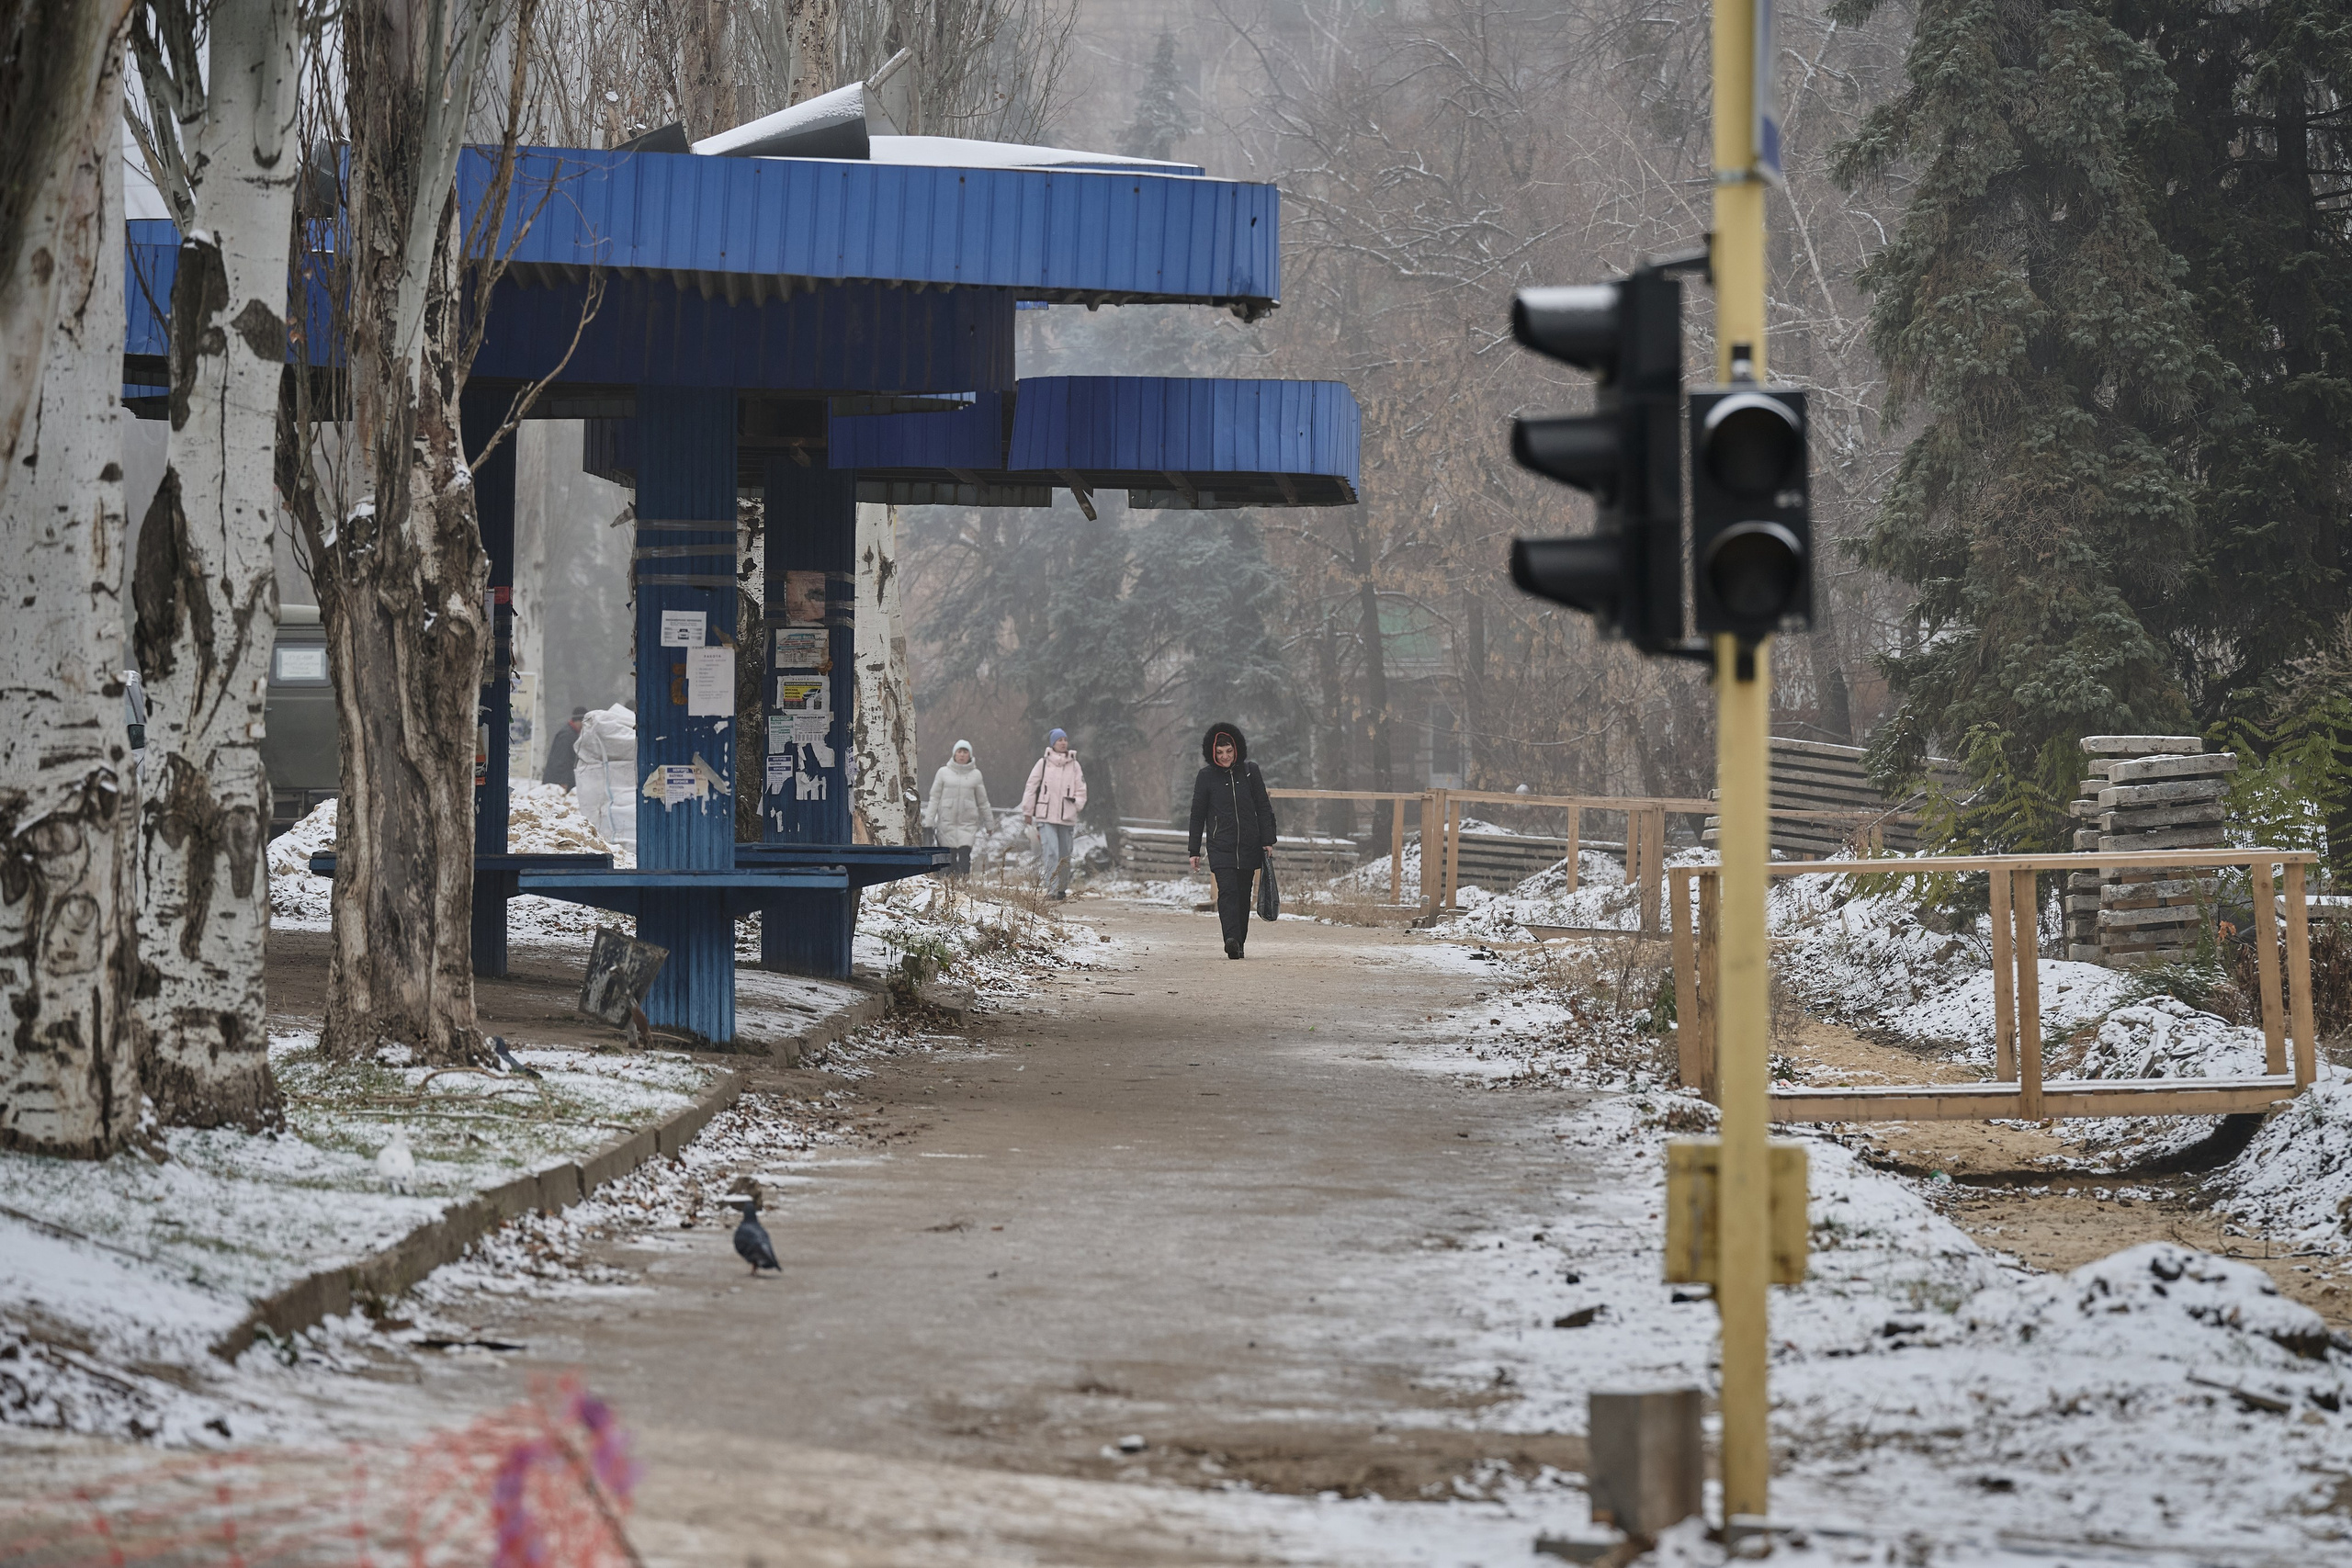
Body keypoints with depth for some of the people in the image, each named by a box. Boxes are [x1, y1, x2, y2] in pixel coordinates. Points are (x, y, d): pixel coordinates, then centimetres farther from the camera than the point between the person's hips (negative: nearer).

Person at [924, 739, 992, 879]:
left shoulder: (975, 774, 6)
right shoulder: (943, 772, 4)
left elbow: (982, 801, 14)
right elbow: (934, 798, 5)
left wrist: (988, 824, 17)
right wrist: (929, 822, 1)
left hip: (968, 823, 0)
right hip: (947, 821, 0)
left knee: (964, 856, -13)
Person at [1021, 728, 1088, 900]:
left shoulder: (1074, 765, 9)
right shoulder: (1044, 763, 2)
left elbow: (1081, 789, 11)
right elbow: (1031, 787, 6)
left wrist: (1077, 805, -6)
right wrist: (1027, 812, 7)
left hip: (1067, 817, 3)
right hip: (1046, 815, -3)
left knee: (1064, 854, 8)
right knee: (1051, 852, -16)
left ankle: (1062, 888, 19)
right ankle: (1053, 888, -20)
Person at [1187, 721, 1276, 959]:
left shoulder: (1249, 772, 6)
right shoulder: (1206, 777, 3)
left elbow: (1263, 808, 10)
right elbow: (1197, 815, 7)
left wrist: (1267, 841, 3)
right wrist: (1195, 851, 5)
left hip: (1249, 847, 2)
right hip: (1220, 847, -2)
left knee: (1243, 894, 5)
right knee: (1227, 890, -18)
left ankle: (1239, 943, 13)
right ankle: (1231, 938, -32)